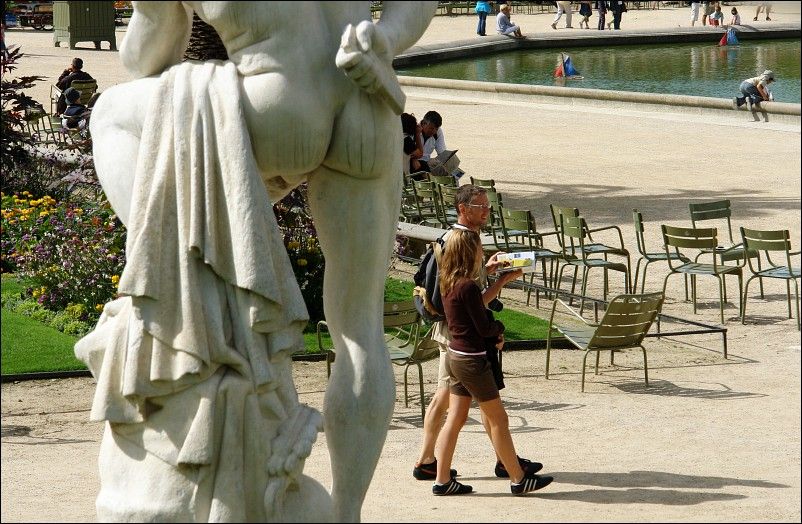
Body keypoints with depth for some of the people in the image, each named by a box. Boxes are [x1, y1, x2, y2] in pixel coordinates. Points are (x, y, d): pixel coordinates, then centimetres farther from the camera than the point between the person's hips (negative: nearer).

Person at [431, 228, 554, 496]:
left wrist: (501, 280, 14)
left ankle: (442, 480, 12)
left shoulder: (448, 283, 5)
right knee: (498, 420, 1)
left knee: (455, 419, 12)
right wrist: (499, 327, 3)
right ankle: (519, 479, 9)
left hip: (455, 355, 9)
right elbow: (484, 327, -17)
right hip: (472, 360, -9)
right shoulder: (468, 287, -21)